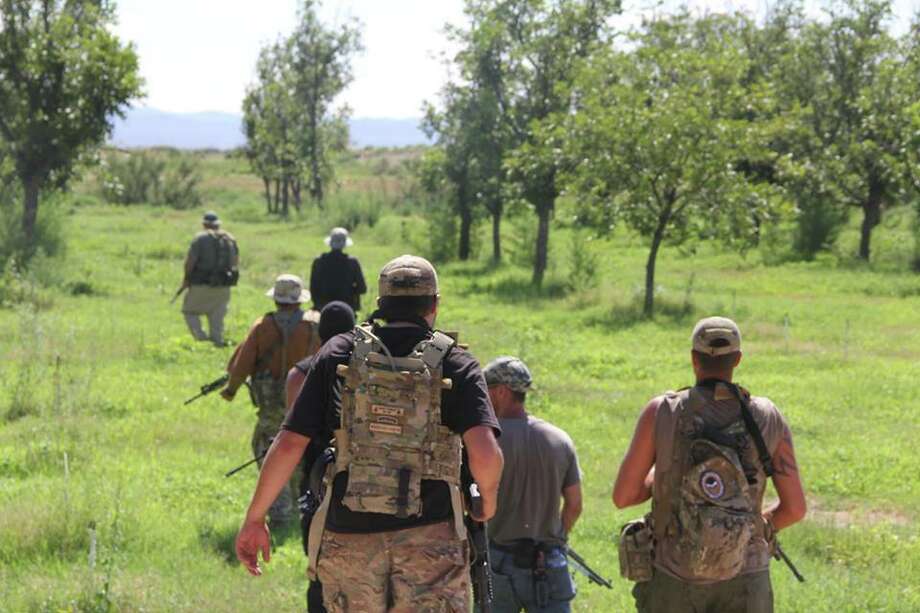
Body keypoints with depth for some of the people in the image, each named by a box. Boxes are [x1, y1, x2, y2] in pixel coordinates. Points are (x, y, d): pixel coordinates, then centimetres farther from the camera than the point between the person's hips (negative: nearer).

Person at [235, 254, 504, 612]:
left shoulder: (339, 354, 6)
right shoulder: (455, 365, 1)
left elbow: (288, 445, 1)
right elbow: (485, 453, -15)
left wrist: (254, 519, 10)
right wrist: (488, 500, 6)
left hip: (349, 541, 2)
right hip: (430, 543, -2)